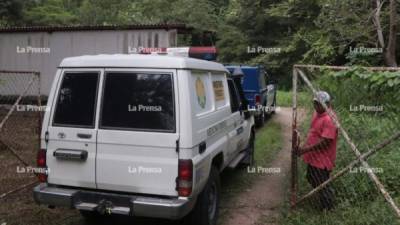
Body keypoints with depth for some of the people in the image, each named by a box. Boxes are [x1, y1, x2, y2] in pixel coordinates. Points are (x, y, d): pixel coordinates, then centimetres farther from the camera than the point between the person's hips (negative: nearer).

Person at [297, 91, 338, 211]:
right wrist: (305, 146, 13)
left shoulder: (329, 119, -26)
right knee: (312, 178, 24)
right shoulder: (317, 113, 5)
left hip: (322, 159, -10)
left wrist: (306, 149, -25)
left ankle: (327, 207, 24)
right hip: (314, 156, 10)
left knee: (321, 184, 4)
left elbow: (325, 141, -29)